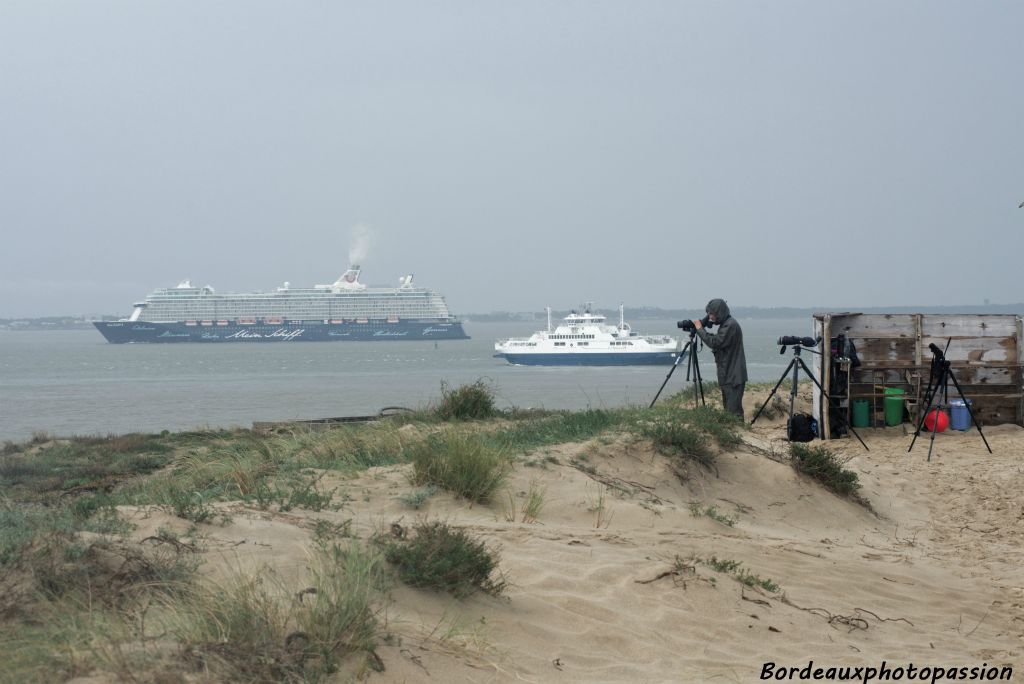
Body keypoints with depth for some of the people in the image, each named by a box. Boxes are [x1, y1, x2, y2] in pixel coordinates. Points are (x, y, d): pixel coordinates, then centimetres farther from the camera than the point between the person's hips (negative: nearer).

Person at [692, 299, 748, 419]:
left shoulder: (731, 325, -17)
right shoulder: (725, 324, 15)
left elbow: (715, 343, -22)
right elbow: (716, 341, 21)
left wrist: (700, 329, -12)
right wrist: (702, 331, 9)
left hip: (734, 376, -10)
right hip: (728, 375, 10)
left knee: (733, 409, -12)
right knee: (728, 408, 13)